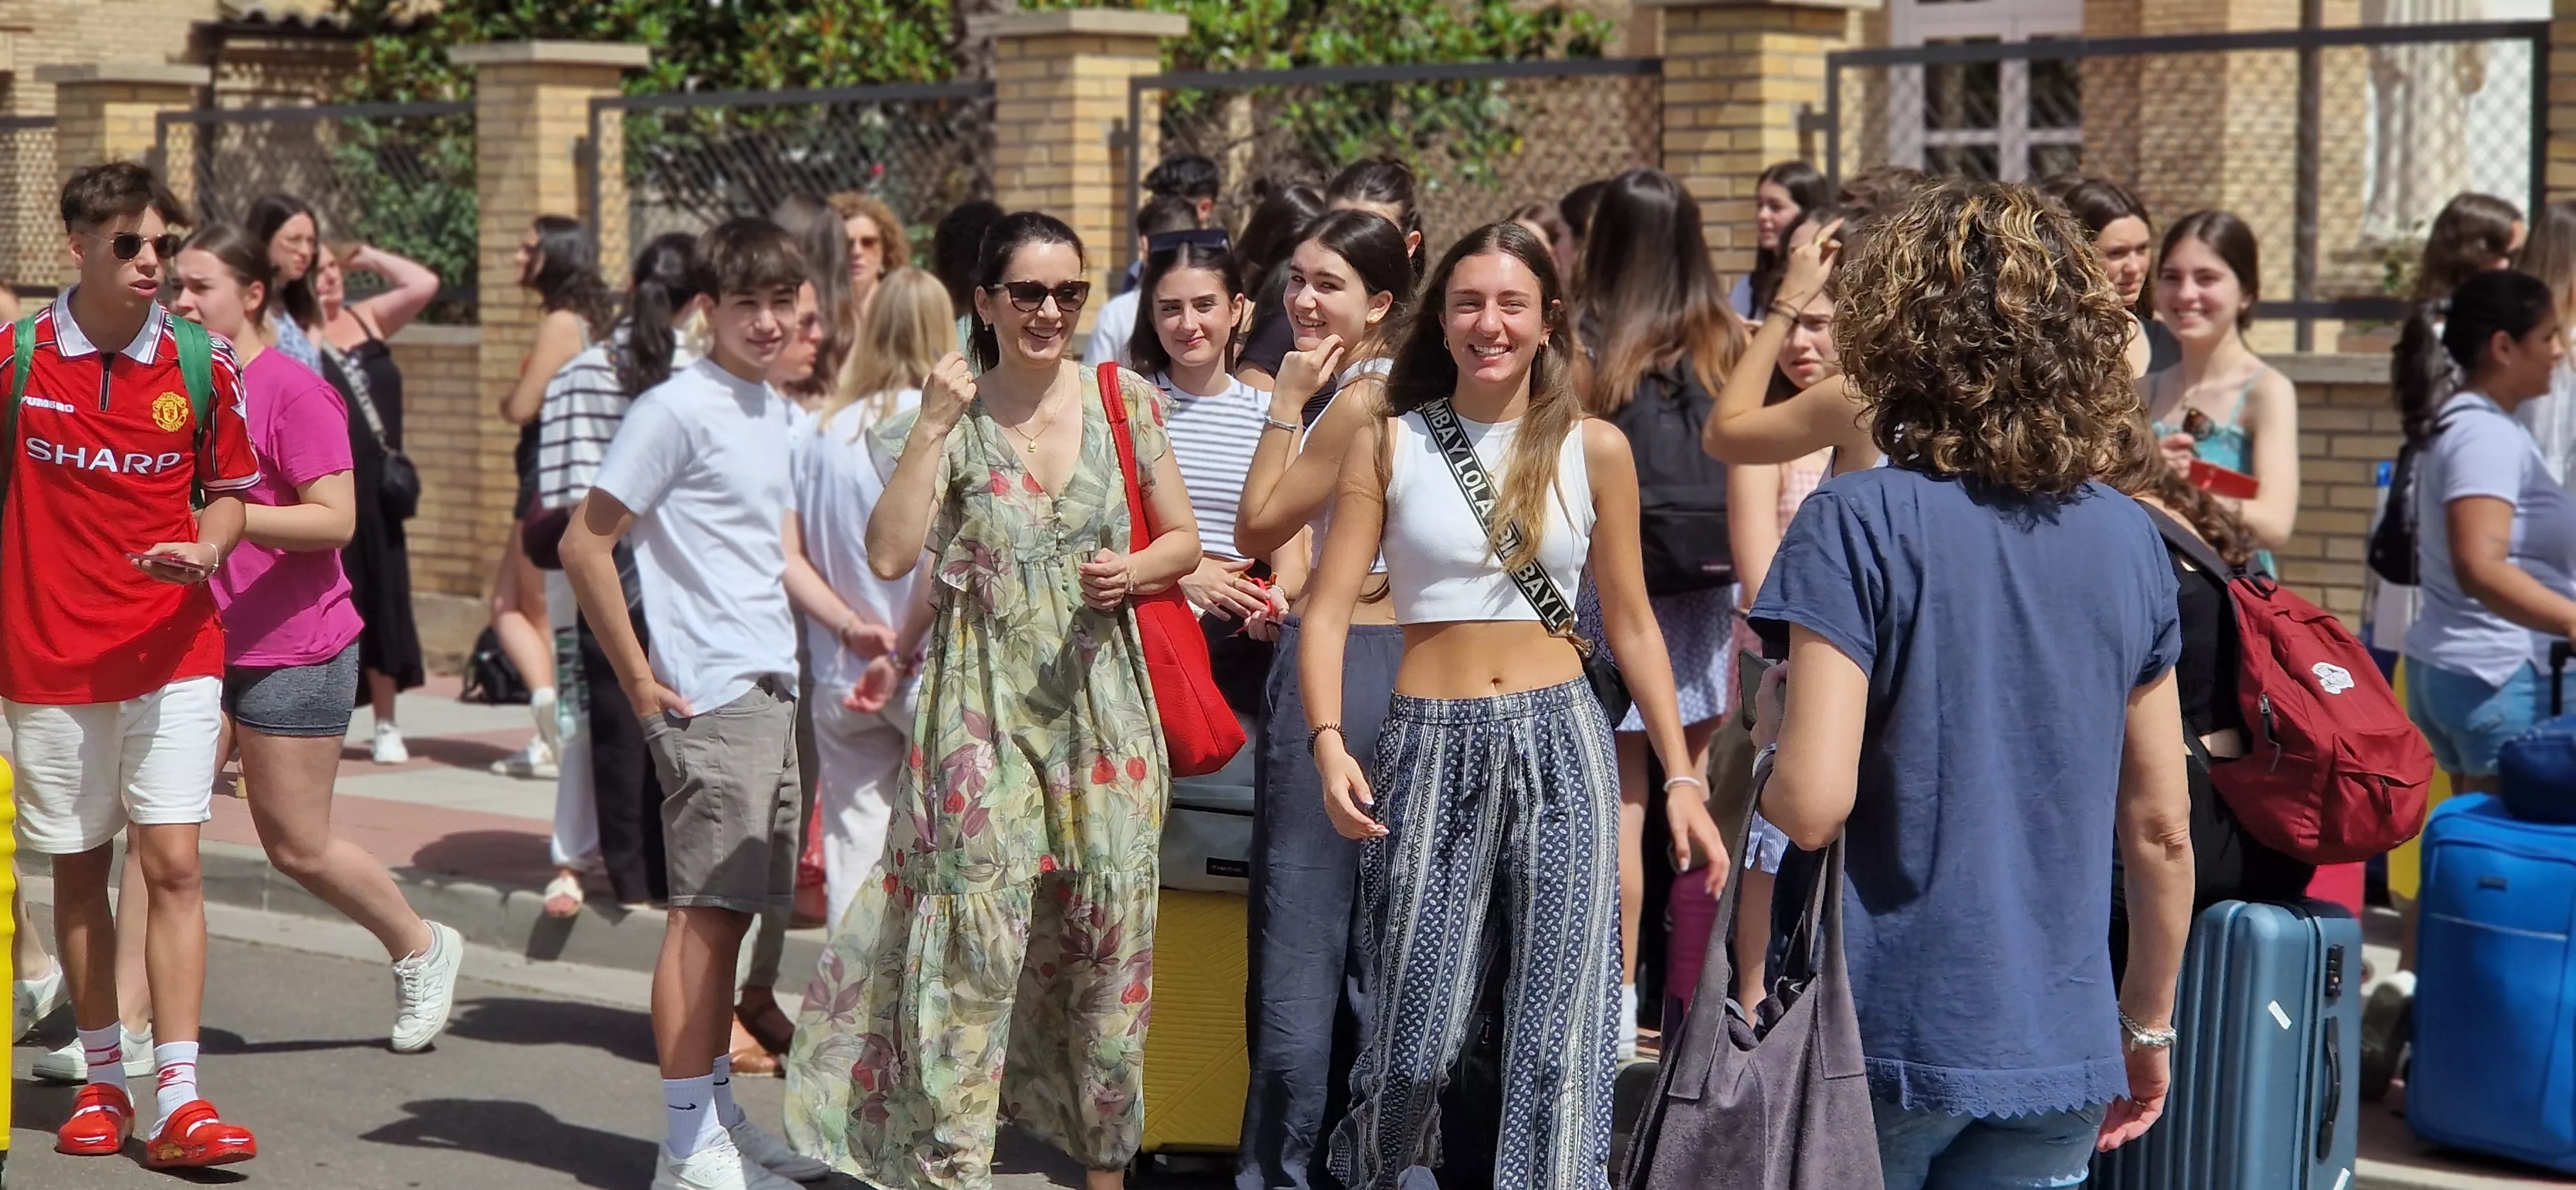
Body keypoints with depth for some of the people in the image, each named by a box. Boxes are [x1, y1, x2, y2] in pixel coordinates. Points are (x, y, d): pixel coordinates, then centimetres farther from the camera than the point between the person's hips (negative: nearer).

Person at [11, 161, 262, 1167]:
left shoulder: (199, 363, -1)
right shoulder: (19, 355, -2)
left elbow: (230, 489, 10)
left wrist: (207, 550, -10)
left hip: (171, 653, 0)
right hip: (47, 657, 1)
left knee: (172, 864, -8)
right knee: (77, 870, 8)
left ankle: (178, 1102, -8)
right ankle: (102, 1078, 23)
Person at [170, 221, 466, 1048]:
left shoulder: (293, 392, -14)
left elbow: (335, 519, -20)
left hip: (294, 649, -7)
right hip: (198, 639, 7)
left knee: (297, 846, 4)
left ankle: (422, 950, 28)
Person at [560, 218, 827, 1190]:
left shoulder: (773, 410, 14)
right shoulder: (677, 409, -11)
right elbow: (585, 544, -13)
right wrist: (639, 680, -12)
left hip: (771, 696, 8)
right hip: (707, 701, -8)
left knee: (734, 909, 13)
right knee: (707, 910, -6)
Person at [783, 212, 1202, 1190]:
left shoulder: (1123, 401, 4)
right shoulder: (949, 418, -1)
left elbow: (1183, 538, 12)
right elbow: (890, 556, -14)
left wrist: (1136, 572, -8)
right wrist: (931, 427, -17)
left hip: (1101, 701, 2)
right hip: (983, 711, -2)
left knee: (1109, 933, 7)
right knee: (974, 935, -7)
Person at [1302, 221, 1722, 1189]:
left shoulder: (1594, 449, 5)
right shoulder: (1389, 443, 3)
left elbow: (1631, 623, 10)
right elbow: (1329, 609, -2)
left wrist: (1681, 780, 5)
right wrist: (1328, 745, -18)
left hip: (1562, 745, 1)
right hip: (1433, 748, -1)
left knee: (1562, 1036, -2)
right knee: (1416, 1036, 4)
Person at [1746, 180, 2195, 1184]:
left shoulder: (1859, 523, -12)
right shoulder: (2131, 541, 3)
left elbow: (1809, 805, -20)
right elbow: (2162, 828, 7)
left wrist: (1768, 725, 3)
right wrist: (2149, 1025, 20)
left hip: (1882, 1039, -4)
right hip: (2061, 1053, 4)